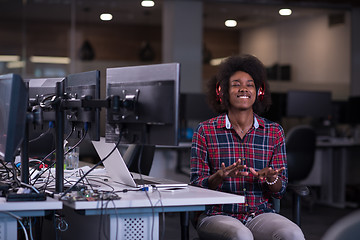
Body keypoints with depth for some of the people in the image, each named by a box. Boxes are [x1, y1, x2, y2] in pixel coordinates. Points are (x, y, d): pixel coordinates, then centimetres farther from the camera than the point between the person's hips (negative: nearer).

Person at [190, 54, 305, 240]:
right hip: (217, 215, -2)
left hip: (260, 214, 2)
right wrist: (220, 177, -21)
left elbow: (280, 191, 9)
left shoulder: (274, 132, 8)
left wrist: (270, 178, -15)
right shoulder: (205, 131, 2)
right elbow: (196, 187, 0)